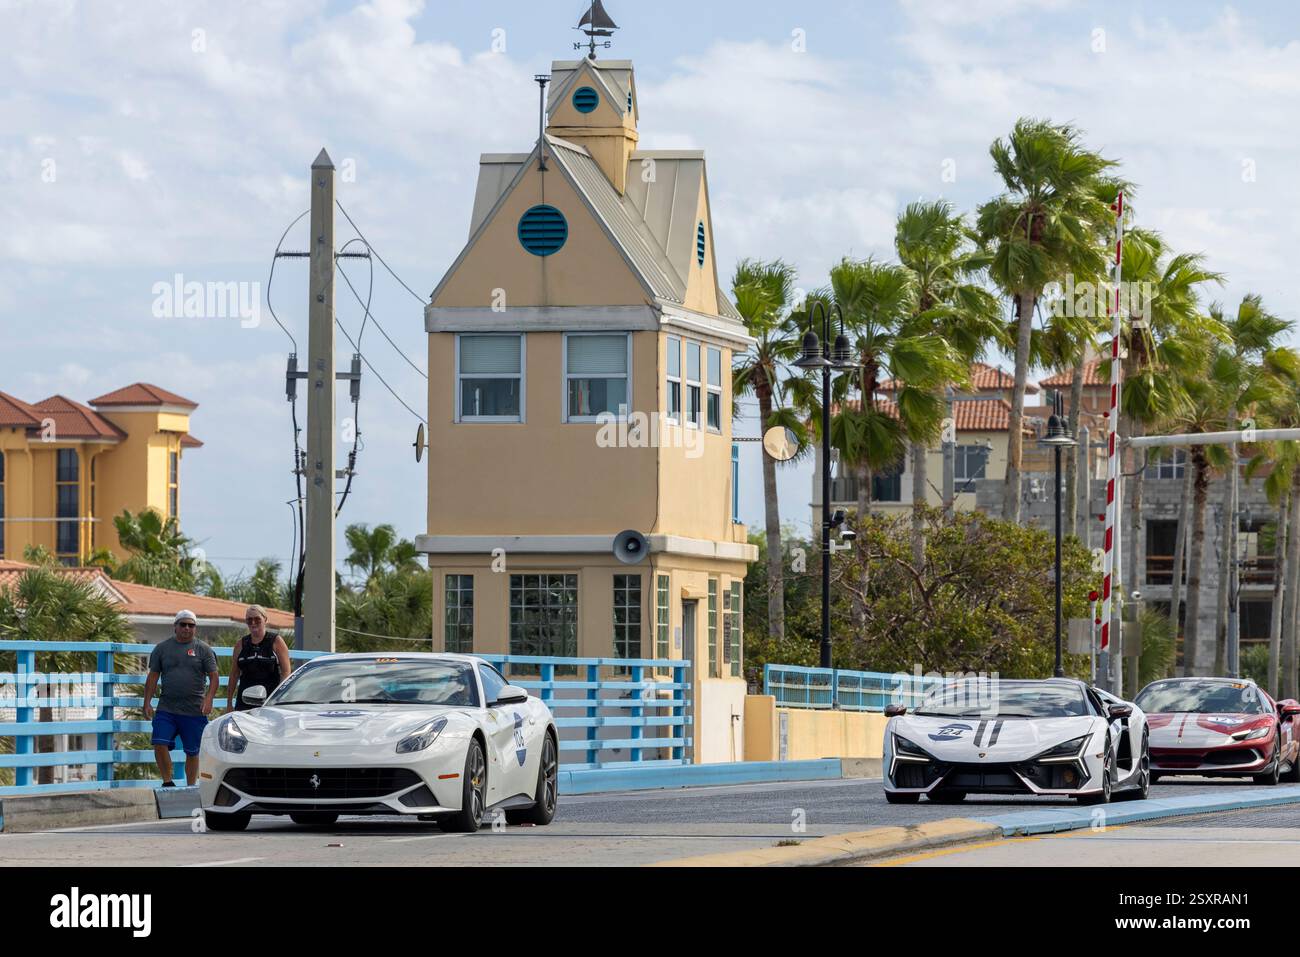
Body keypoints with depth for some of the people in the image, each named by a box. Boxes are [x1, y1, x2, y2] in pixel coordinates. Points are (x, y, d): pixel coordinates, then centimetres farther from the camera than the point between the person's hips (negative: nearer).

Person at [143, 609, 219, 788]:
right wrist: (147, 703, 4)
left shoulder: (203, 650, 6)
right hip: (166, 709, 1)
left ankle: (191, 786, 13)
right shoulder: (162, 648, 10)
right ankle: (167, 782, 1)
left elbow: (214, 677, 3)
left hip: (194, 711, -1)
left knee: (192, 752, 3)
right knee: (160, 744, -13)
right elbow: (153, 677, 11)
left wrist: (208, 698, -12)